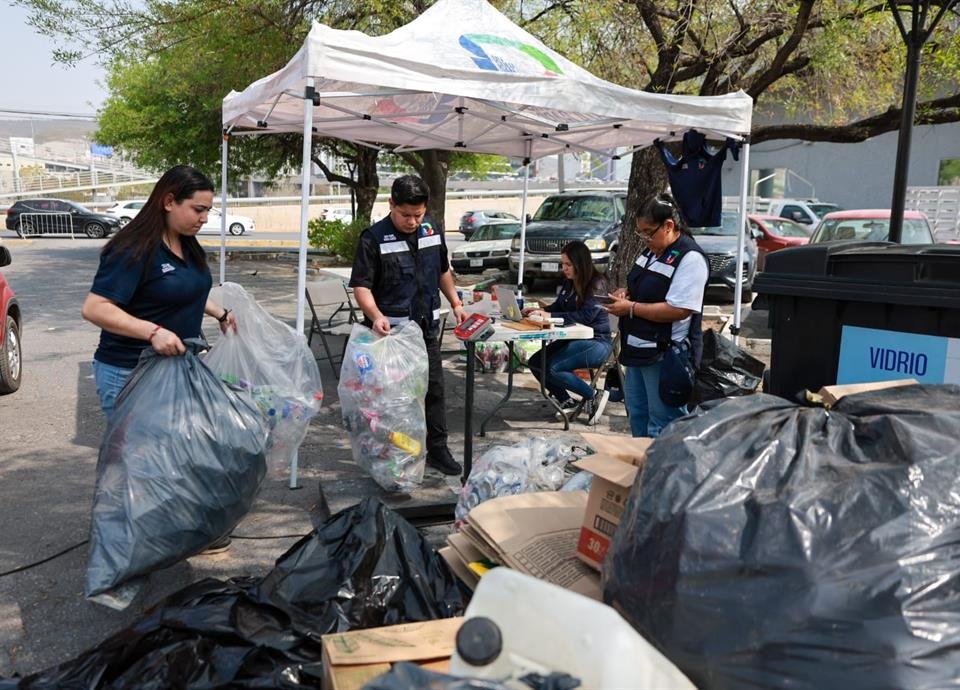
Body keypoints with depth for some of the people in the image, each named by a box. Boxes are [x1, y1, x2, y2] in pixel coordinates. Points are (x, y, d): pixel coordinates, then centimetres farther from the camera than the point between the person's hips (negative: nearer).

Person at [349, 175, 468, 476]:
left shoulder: (432, 233, 5)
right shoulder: (373, 238, -14)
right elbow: (361, 285, -18)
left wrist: (456, 303, 16)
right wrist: (376, 316, -34)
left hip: (427, 328, 6)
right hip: (392, 330, -5)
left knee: (434, 389, 11)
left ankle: (438, 450, 23)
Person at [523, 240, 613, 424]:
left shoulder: (597, 284, -15)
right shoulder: (568, 283, 8)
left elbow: (586, 316, -24)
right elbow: (558, 307, 16)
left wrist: (549, 315, -27)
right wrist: (540, 311, -6)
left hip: (597, 342, -9)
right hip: (574, 339, 9)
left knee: (553, 367, -24)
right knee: (535, 362, -4)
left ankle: (594, 396, -8)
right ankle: (567, 402, 5)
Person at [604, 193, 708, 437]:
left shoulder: (690, 258, -18)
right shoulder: (652, 251, 11)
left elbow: (678, 310, -26)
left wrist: (630, 307, -20)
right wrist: (626, 292, 3)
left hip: (666, 354, -10)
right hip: (639, 350, 10)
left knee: (662, 428, -1)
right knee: (637, 417, 21)